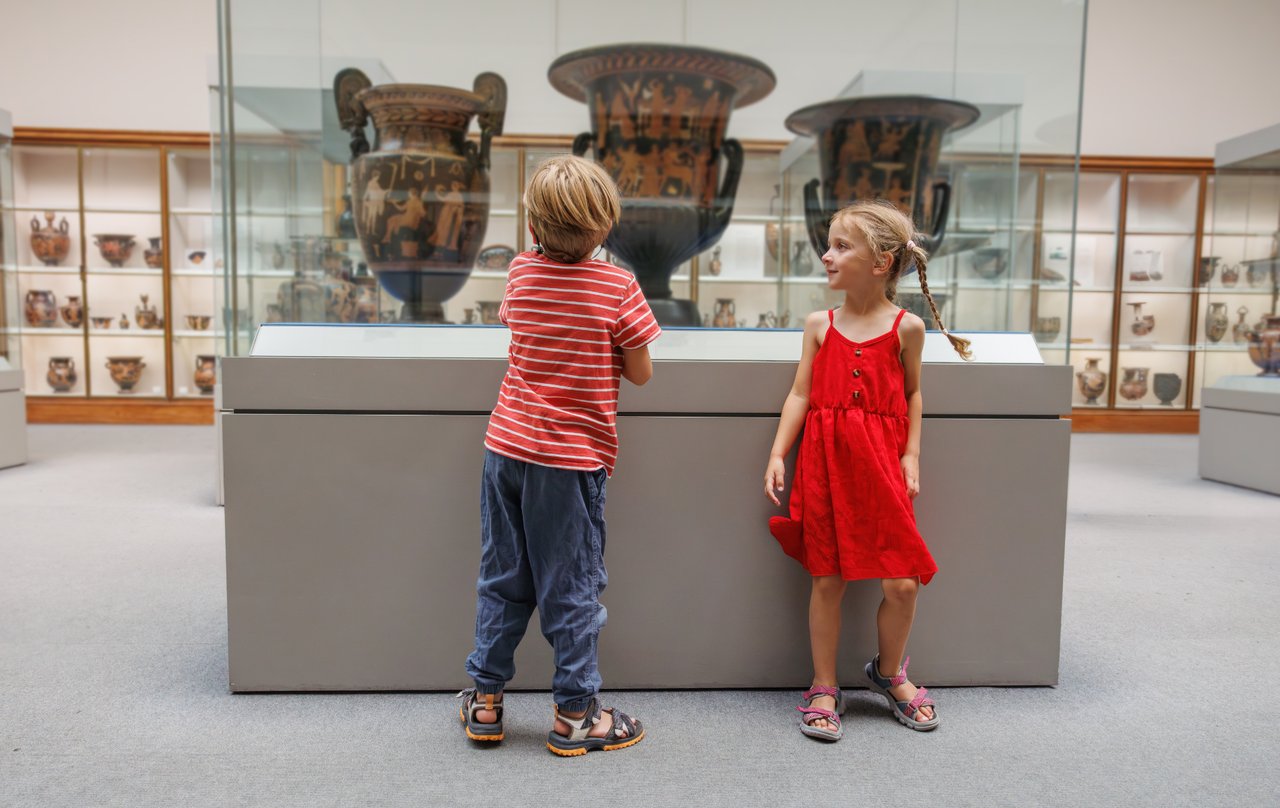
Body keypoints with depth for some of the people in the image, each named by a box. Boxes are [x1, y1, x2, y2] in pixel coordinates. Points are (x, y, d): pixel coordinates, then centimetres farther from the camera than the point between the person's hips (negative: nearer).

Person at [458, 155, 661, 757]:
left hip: (506, 446, 5)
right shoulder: (618, 286, -10)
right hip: (573, 458, -4)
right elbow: (640, 374, -4)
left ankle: (486, 699, 27)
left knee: (502, 577, 16)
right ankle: (575, 714, 19)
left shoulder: (521, 272, 3)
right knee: (572, 587, 7)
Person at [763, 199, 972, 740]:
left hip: (880, 464, 0)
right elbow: (800, 395, 4)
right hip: (824, 462, 1)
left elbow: (913, 394, 11)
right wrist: (777, 455, -3)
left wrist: (911, 456, 4)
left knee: (902, 582, -1)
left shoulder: (906, 327, 1)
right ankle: (824, 687, 21)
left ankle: (889, 671, 29)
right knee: (826, 579, 5)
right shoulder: (820, 325, 4)